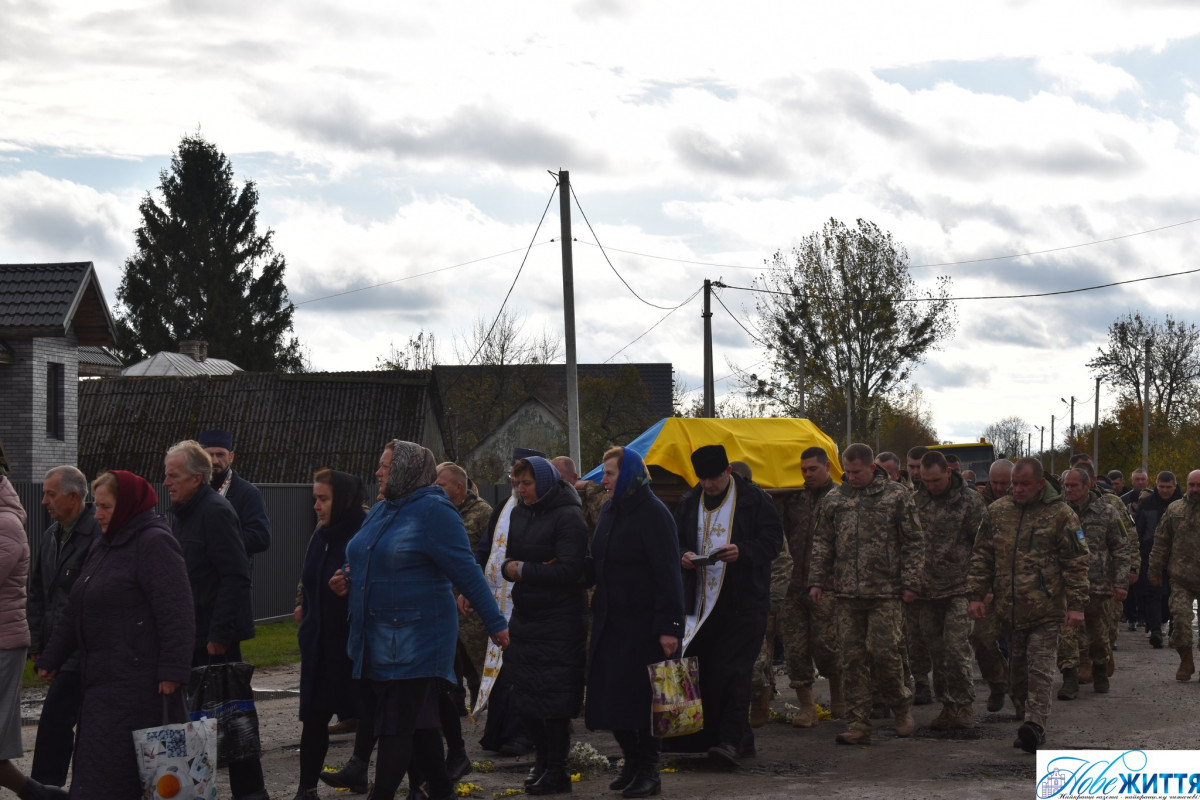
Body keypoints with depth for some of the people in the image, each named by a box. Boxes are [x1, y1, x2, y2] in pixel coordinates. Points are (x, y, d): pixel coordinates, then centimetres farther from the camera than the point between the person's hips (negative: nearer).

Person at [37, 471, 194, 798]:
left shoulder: (154, 543, -11)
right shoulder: (102, 547, 19)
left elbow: (176, 614, -18)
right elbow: (75, 611, 26)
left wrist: (172, 673, -22)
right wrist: (51, 658, 26)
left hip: (140, 682, -9)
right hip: (102, 679, 10)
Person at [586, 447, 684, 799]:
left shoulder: (653, 515, -13)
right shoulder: (609, 510, 11)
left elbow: (667, 575, -18)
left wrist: (669, 627, -22)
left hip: (642, 623, -8)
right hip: (610, 621, 8)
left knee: (640, 696, -4)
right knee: (611, 694, 8)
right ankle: (632, 761, 21)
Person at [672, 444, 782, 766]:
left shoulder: (754, 500, -3)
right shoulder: (689, 504, 12)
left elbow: (773, 540, -5)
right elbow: (675, 543, 18)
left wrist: (742, 551, -22)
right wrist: (684, 556, -6)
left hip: (744, 603, -5)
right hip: (702, 603, 6)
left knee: (732, 671, -13)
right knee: (706, 673, 6)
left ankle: (731, 741, -16)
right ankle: (741, 739, 16)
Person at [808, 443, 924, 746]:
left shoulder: (897, 496, 1)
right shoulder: (834, 500, 11)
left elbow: (913, 542, 1)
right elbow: (822, 543, 16)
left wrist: (910, 582, -5)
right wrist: (817, 580, 8)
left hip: (885, 591, -4)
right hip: (847, 594, 4)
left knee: (884, 651, -9)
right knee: (852, 657, 3)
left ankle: (901, 704, 17)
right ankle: (859, 725, 8)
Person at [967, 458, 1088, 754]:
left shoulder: (1060, 515, -2)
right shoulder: (996, 512, 9)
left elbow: (1076, 563, -3)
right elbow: (982, 557, 14)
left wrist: (1076, 604, -8)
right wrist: (977, 595, 8)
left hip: (1045, 610, -5)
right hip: (1009, 608, 5)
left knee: (1040, 668, -9)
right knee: (1018, 670, 12)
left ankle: (1034, 725, -17)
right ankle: (1026, 720, 22)